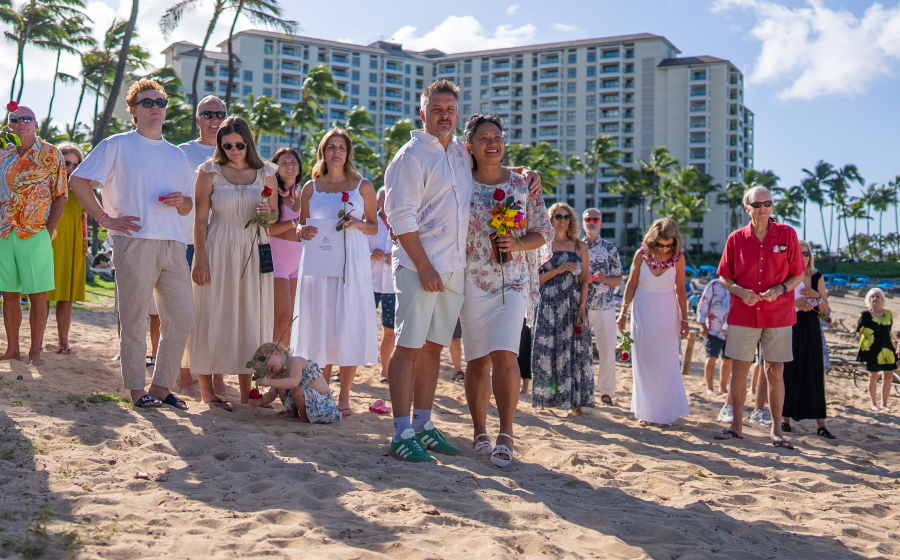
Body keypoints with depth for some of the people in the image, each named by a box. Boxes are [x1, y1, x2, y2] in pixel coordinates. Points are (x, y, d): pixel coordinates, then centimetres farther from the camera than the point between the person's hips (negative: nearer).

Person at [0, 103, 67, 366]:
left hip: (35, 235, -4)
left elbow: (60, 196, -1)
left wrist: (48, 230, -8)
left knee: (37, 294, -1)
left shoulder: (51, 154, 1)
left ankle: (35, 350, 7)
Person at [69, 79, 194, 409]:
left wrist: (180, 201, 1)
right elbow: (79, 181, 0)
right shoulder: (118, 145, 6)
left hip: (173, 245, 5)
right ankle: (137, 390, 8)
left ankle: (161, 386, 14)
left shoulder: (177, 155, 22)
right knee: (135, 320, -2)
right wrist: (106, 219, -6)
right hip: (134, 243, -5)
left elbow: (189, 206, 24)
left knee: (182, 317, 3)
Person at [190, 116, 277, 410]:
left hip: (253, 253, 3)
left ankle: (246, 391, 14)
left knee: (250, 318, 5)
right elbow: (200, 219, -3)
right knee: (213, 317, 0)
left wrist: (267, 213, -9)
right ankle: (207, 389, 9)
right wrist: (200, 260, -9)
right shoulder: (210, 171, -1)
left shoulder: (265, 173, 6)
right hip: (219, 250, -3)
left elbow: (275, 215, 15)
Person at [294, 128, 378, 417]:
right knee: (320, 327, 1)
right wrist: (302, 232, -6)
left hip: (352, 264, -1)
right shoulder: (310, 188, 12)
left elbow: (375, 227, 10)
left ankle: (344, 397, 4)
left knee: (349, 329, -4)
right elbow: (302, 226, 17)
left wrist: (357, 224, -10)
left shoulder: (363, 186, 8)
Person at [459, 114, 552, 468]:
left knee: (504, 355, -14)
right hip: (472, 280, 0)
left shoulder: (522, 184, 5)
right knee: (477, 360, 4)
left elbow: (544, 231, 9)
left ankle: (506, 435, -5)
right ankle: (480, 432, 17)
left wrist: (518, 244, -9)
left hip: (513, 281, 0)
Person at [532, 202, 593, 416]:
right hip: (548, 304, 0)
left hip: (573, 304, 0)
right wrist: (557, 270, -12)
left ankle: (575, 401, 2)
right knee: (545, 350, -1)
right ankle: (544, 398, 8)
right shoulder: (542, 246, 9)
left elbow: (584, 279, 3)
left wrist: (582, 308, -7)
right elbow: (536, 279, 4)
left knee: (573, 351, -2)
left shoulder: (580, 246, 8)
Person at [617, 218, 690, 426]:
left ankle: (664, 411, 12)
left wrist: (684, 318, 0)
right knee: (644, 362, 6)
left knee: (666, 363, 2)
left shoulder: (678, 258, -7)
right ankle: (645, 411, 14)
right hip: (643, 313, 0)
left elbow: (680, 290, 1)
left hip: (667, 315, 0)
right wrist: (624, 312, -3)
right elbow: (631, 285, 1)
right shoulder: (641, 255, -7)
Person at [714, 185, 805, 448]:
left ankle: (776, 429, 14)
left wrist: (780, 289, -15)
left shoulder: (787, 234, -1)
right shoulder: (736, 239, 1)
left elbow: (798, 275, 4)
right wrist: (740, 292, -12)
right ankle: (737, 424, 18)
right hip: (743, 315, 1)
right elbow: (724, 278, 7)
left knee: (775, 372, 5)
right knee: (738, 369, 4)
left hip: (778, 315, -1)